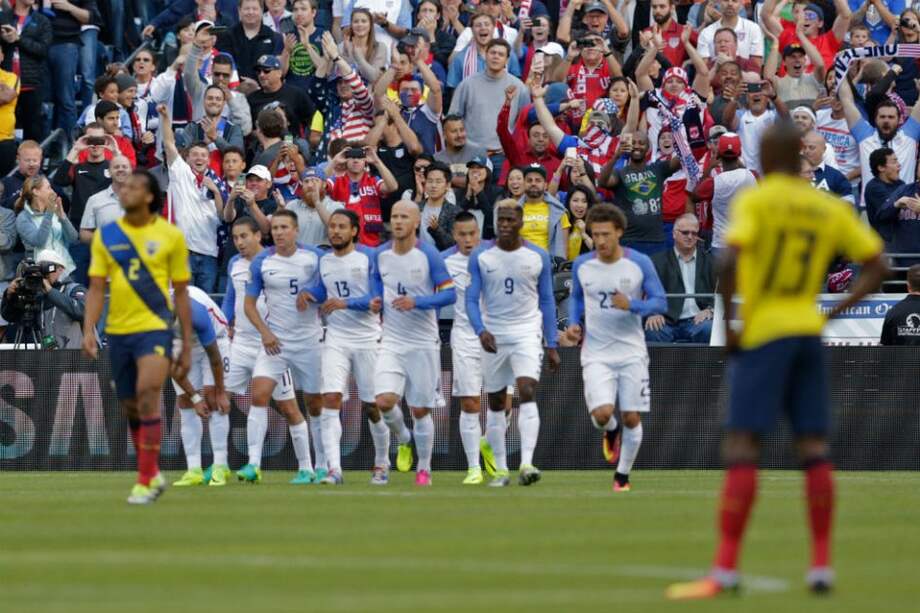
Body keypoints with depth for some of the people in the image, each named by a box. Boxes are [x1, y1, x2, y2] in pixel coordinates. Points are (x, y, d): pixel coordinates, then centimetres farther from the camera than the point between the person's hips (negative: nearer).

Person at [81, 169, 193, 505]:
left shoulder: (170, 235, 0)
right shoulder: (106, 235, 6)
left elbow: (181, 292, 5)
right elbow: (97, 288, 6)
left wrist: (187, 345, 4)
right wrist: (89, 330, -8)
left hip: (155, 328, -4)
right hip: (118, 331, 4)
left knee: (147, 397, -20)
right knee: (131, 408, 10)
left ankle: (145, 482, -14)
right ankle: (152, 475, 28)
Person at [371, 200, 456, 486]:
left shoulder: (429, 255, -10)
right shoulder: (380, 254, 3)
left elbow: (450, 293, -11)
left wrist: (416, 302, -22)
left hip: (423, 342, -3)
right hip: (391, 342, 3)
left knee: (420, 410, 2)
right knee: (385, 401, -15)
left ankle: (424, 468, 19)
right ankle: (404, 440, 17)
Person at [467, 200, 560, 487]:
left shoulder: (538, 257, 1)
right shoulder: (480, 256, -1)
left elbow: (547, 301, 7)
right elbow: (471, 299, -2)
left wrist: (552, 345, 5)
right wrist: (481, 330, -20)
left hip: (527, 334, -1)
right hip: (493, 337, 1)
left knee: (527, 392, -20)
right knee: (495, 404, 7)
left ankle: (526, 463, -27)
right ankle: (500, 469, 15)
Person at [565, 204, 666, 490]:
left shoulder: (640, 263, -6)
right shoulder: (582, 265, 0)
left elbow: (660, 302, -3)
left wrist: (631, 305, -22)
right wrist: (574, 323, -1)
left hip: (631, 353, 0)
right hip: (596, 355, 0)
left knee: (632, 419, 0)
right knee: (602, 413, -19)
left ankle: (622, 476, 21)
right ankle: (611, 432, 19)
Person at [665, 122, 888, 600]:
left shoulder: (754, 200, -8)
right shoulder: (832, 209, 9)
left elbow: (730, 261, -21)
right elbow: (877, 266, 10)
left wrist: (726, 323, -12)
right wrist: (835, 314, 10)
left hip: (762, 333, -5)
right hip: (808, 333, 5)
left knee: (741, 444, -7)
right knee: (813, 446, 9)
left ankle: (725, 569, -13)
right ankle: (822, 566, 7)